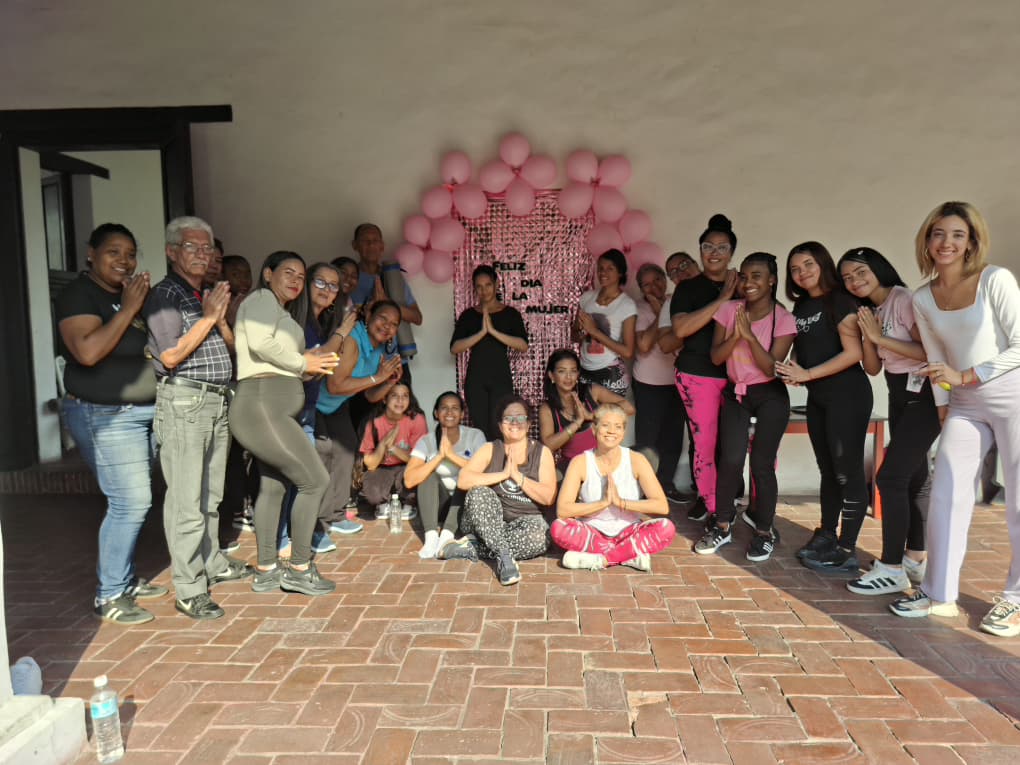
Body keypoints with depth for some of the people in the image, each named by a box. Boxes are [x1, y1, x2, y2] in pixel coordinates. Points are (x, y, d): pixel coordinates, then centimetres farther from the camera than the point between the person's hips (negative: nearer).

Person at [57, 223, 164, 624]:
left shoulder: (127, 295, 12)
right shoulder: (79, 294, -11)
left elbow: (150, 346, 17)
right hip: (105, 417, -8)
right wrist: (128, 308, -22)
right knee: (130, 503, -10)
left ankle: (124, 579, 25)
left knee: (133, 501, 12)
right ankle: (109, 596, 3)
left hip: (142, 413, 8)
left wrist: (144, 307, 2)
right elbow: (88, 352, -27)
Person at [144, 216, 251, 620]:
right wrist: (207, 317, -11)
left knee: (211, 493, 16)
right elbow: (171, 355, -16)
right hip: (184, 401, -8)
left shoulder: (208, 296, 17)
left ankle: (213, 563, 28)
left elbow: (230, 344, 18)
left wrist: (221, 318, 0)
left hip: (217, 401, 8)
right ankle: (189, 590, -2)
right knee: (186, 500, -6)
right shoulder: (164, 295, -7)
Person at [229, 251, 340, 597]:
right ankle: (299, 569, 2)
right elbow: (260, 343, -21)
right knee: (315, 480, -6)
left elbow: (279, 363, 16)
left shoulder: (281, 312, 27)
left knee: (273, 486, 13)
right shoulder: (262, 298, -2)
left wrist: (309, 362, 4)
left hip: (273, 409, 10)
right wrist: (302, 363, -10)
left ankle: (266, 571, 22)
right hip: (263, 406, -10)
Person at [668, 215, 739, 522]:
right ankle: (710, 503, 16)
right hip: (698, 375, -2)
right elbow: (680, 328, -14)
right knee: (704, 442, -1)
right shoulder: (688, 288, 2)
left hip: (737, 375, 2)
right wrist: (721, 299, -16)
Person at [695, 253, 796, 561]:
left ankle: (764, 533, 16)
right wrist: (734, 335, -22)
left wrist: (749, 334, -26)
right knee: (731, 459, -8)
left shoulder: (783, 319, -10)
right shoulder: (729, 310, -3)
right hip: (735, 393, 2)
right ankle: (722, 526, 11)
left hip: (769, 396, -2)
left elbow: (772, 367, -17)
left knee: (761, 464, -2)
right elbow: (715, 357, -4)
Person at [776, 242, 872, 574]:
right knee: (828, 470, 15)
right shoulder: (800, 307, 13)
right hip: (817, 397, 8)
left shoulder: (840, 301, -9)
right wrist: (794, 373, -3)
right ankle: (826, 536, 25)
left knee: (848, 471, -3)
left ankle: (847, 551, 3)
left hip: (847, 395, -8)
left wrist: (807, 374, -17)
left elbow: (853, 352, -18)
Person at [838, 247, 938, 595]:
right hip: (899, 397, 9)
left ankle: (892, 569, -4)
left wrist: (882, 338, -18)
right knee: (911, 480, 14)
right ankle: (915, 561, 24)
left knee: (890, 478, -11)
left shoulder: (904, 300, -13)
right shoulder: (872, 311, 12)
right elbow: (873, 368, 7)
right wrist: (868, 336, -8)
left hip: (923, 396, -9)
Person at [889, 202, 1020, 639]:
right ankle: (939, 594, 13)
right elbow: (937, 362, 9)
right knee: (945, 495, 2)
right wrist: (944, 413, 7)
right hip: (965, 405, 5)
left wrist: (965, 376, -19)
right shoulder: (923, 300, 5)